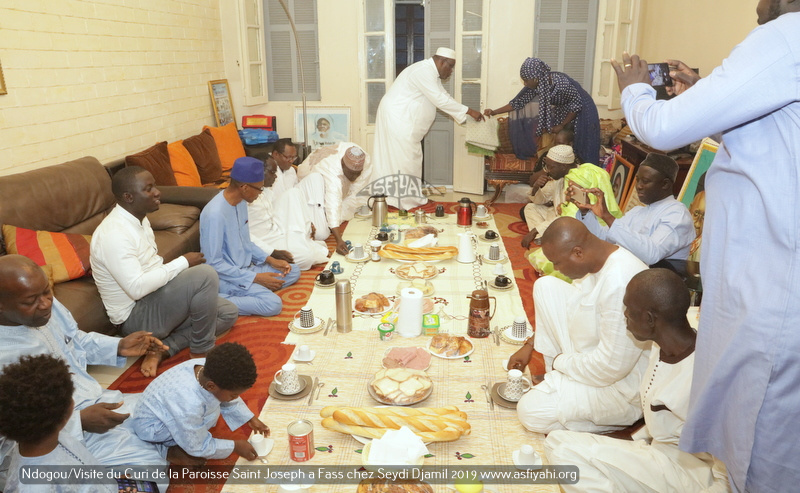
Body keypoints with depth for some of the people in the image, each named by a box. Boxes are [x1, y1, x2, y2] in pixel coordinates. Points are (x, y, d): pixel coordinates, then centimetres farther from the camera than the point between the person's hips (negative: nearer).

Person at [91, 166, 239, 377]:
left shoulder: (139, 219, 7)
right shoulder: (114, 234, -24)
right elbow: (137, 288, -31)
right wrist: (183, 263, -23)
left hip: (152, 299, 10)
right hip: (136, 316, -10)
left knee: (229, 313, 6)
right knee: (205, 275, -27)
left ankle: (162, 348, 1)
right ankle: (201, 351, -9)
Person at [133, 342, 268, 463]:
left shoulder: (212, 369, -24)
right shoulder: (190, 404, -41)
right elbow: (197, 448, -23)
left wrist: (251, 419, 0)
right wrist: (235, 446, -15)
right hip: (150, 426, -8)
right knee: (210, 416, -26)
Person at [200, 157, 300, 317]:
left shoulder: (241, 202, 2)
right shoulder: (215, 214, -26)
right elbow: (214, 264, -23)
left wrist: (270, 259, 2)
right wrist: (255, 278, -21)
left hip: (245, 267, 9)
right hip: (224, 276, -9)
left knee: (293, 271, 8)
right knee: (273, 304, -25)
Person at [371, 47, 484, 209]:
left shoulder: (432, 74, 14)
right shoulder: (423, 71, -19)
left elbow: (445, 98, 15)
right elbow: (441, 100, -23)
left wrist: (468, 114, 6)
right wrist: (469, 111, -17)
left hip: (403, 121, 11)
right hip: (396, 119, -11)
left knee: (410, 159, 12)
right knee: (402, 160, -6)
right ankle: (404, 202, 2)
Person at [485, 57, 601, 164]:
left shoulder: (561, 83, -36)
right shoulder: (536, 85, -16)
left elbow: (577, 105, -23)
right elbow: (519, 102, -7)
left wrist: (561, 126, -18)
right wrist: (494, 112, -13)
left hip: (582, 112, -7)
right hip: (562, 110, 7)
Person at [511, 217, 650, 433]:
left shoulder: (620, 284, -34)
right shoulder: (597, 260, -5)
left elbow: (612, 366, -30)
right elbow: (572, 303, 13)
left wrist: (560, 361, -13)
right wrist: (530, 345, 12)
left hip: (619, 382, -9)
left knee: (530, 411, -20)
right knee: (546, 286, -2)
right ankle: (558, 379, 8)